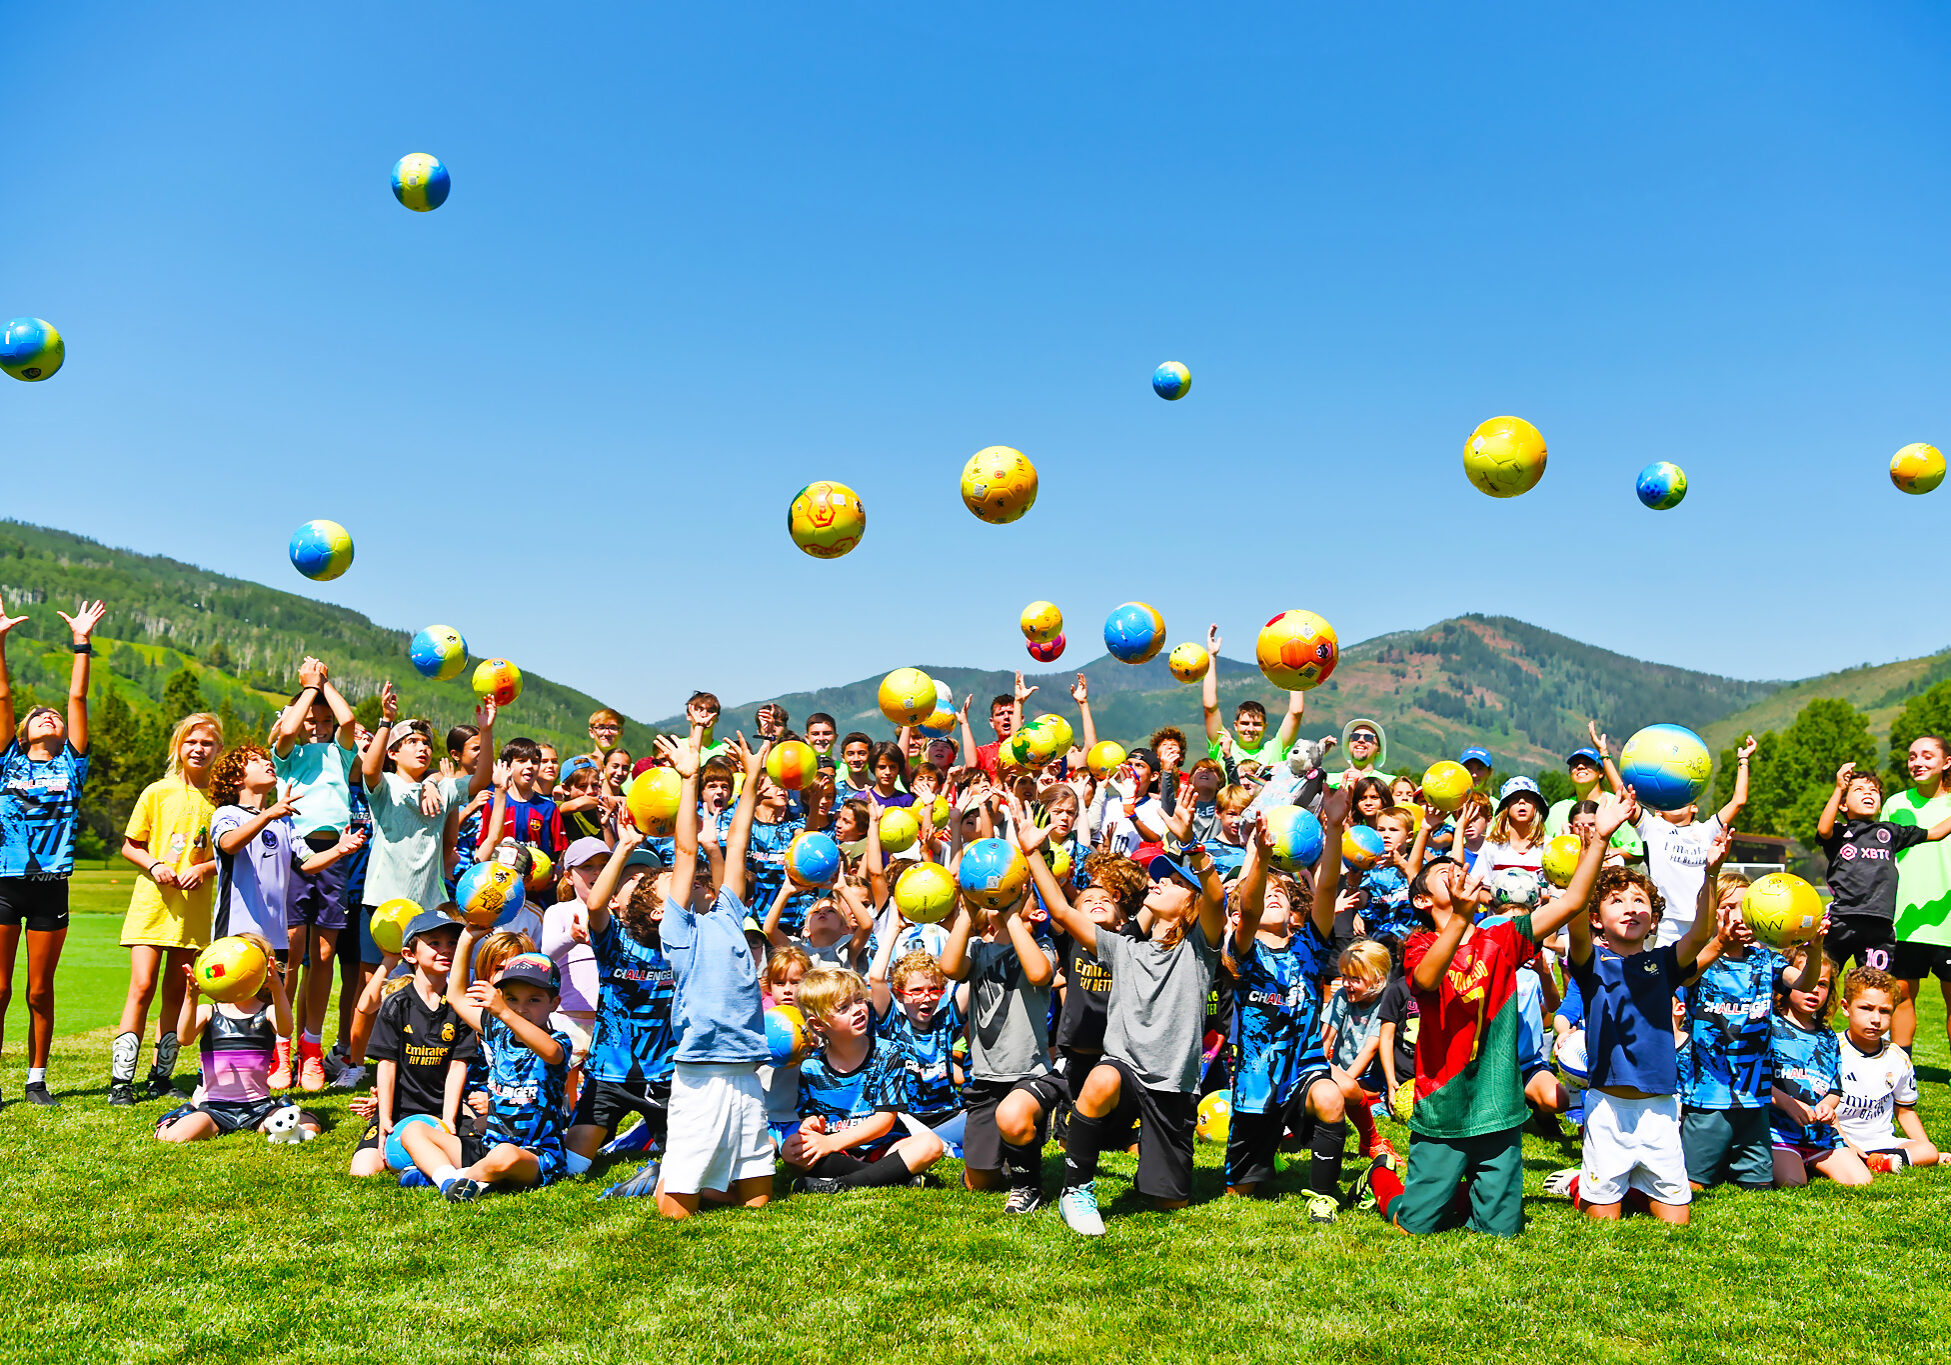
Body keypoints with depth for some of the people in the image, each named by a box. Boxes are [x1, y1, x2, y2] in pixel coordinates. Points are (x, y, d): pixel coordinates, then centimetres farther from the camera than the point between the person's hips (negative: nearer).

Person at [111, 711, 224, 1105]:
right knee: (142, 988, -8)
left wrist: (204, 868, -10)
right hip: (153, 901, -2)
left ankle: (160, 1077, 16)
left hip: (195, 907, 2)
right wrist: (154, 865, -10)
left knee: (176, 992, 6)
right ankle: (121, 1080, -1)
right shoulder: (157, 793, 2)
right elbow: (130, 845, 7)